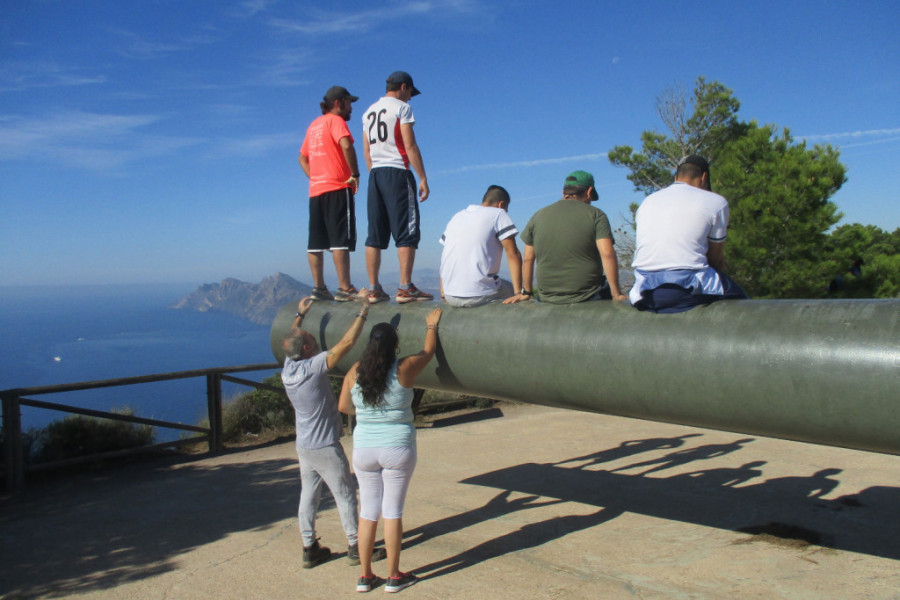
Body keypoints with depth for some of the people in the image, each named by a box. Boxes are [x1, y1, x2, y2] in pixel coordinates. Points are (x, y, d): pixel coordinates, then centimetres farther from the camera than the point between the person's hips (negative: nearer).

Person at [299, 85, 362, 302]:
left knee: (316, 242, 6)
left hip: (315, 191, 8)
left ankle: (319, 288, 8)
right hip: (337, 188, -8)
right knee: (341, 239, -10)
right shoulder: (335, 120, -3)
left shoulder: (314, 125, 21)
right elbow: (346, 145, -22)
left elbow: (302, 158, 26)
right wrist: (355, 174, -14)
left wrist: (314, 178, 16)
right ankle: (345, 289, -13)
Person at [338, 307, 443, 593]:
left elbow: (343, 406, 8)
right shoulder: (404, 369, -11)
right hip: (397, 450, -3)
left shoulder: (355, 372, -3)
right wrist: (432, 325, 23)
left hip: (363, 449, 3)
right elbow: (428, 350, 6)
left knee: (368, 511, 13)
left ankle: (366, 576, 21)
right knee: (392, 512, 6)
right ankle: (394, 577, 16)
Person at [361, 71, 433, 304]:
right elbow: (410, 145, -10)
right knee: (407, 232, -6)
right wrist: (422, 178, -10)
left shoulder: (369, 112, 19)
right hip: (397, 172, -7)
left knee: (375, 234, 5)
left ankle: (374, 289, 4)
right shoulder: (402, 107, -2)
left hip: (375, 173, 7)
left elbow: (366, 151, 17)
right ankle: (405, 288, -12)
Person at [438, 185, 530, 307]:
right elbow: (513, 255, -7)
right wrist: (519, 293, -9)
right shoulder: (498, 214, 1)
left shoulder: (457, 216, 19)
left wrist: (443, 293, 22)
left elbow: (445, 258, 19)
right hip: (479, 296, -7)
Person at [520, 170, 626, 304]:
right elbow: (607, 253, -15)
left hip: (547, 298, 4)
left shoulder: (538, 216, 7)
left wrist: (526, 292, 18)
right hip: (589, 296, -4)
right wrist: (616, 294, -11)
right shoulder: (596, 215, -2)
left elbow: (527, 259, 9)